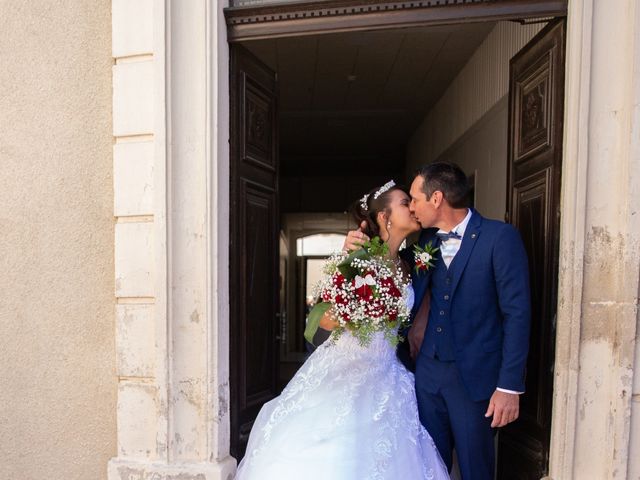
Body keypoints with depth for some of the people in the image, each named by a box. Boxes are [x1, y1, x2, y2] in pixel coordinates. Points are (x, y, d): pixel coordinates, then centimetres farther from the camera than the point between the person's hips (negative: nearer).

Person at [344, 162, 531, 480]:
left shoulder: (500, 237, -11)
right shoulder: (426, 239, 5)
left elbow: (516, 313, -12)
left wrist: (509, 386, -14)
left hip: (475, 376, -4)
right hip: (428, 370, 5)